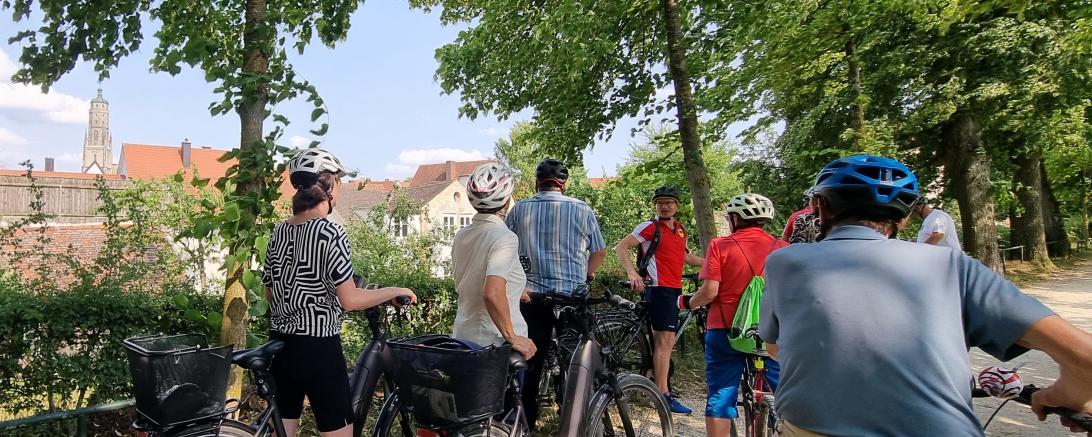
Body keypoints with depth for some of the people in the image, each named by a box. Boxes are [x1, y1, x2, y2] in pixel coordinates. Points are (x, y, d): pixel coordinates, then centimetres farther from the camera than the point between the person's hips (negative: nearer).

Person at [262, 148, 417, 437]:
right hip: (318, 348, -7)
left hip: (280, 344, 7)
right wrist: (396, 291, -4)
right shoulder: (330, 232, -15)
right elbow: (349, 301, -17)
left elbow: (270, 293, 12)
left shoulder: (279, 232, 5)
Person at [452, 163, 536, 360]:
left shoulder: (461, 236, 5)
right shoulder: (504, 238, -18)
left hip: (463, 335, 7)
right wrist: (512, 337, -21)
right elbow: (493, 294, -31)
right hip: (496, 343, -7)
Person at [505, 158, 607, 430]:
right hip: (573, 295, -1)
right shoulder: (582, 210, -2)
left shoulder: (519, 210, 1)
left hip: (531, 295, 1)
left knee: (529, 363, 11)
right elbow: (599, 251, 5)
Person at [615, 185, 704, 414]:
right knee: (666, 340, -12)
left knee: (662, 339, 17)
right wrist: (632, 273, -24)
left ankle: (658, 384, 29)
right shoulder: (650, 227, -8)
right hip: (659, 287, -8)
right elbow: (621, 247, -12)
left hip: (674, 288, 8)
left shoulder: (680, 229, 15)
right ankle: (663, 394, -11)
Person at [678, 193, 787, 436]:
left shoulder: (720, 246, -4)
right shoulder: (782, 248, 2)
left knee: (721, 395, 7)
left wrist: (687, 302, 8)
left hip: (726, 331, -1)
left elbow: (709, 292, -10)